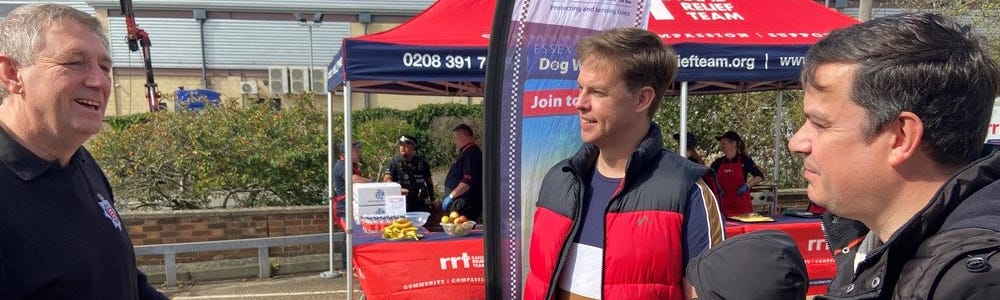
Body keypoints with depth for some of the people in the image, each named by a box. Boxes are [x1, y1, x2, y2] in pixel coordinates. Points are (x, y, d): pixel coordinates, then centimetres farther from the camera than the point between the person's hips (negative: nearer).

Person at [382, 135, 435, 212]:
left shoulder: (420, 161, 10)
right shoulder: (395, 162, 1)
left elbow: (429, 181, 19)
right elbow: (386, 179, -11)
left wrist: (432, 199, 18)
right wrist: (398, 189, -28)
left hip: (421, 204, 3)